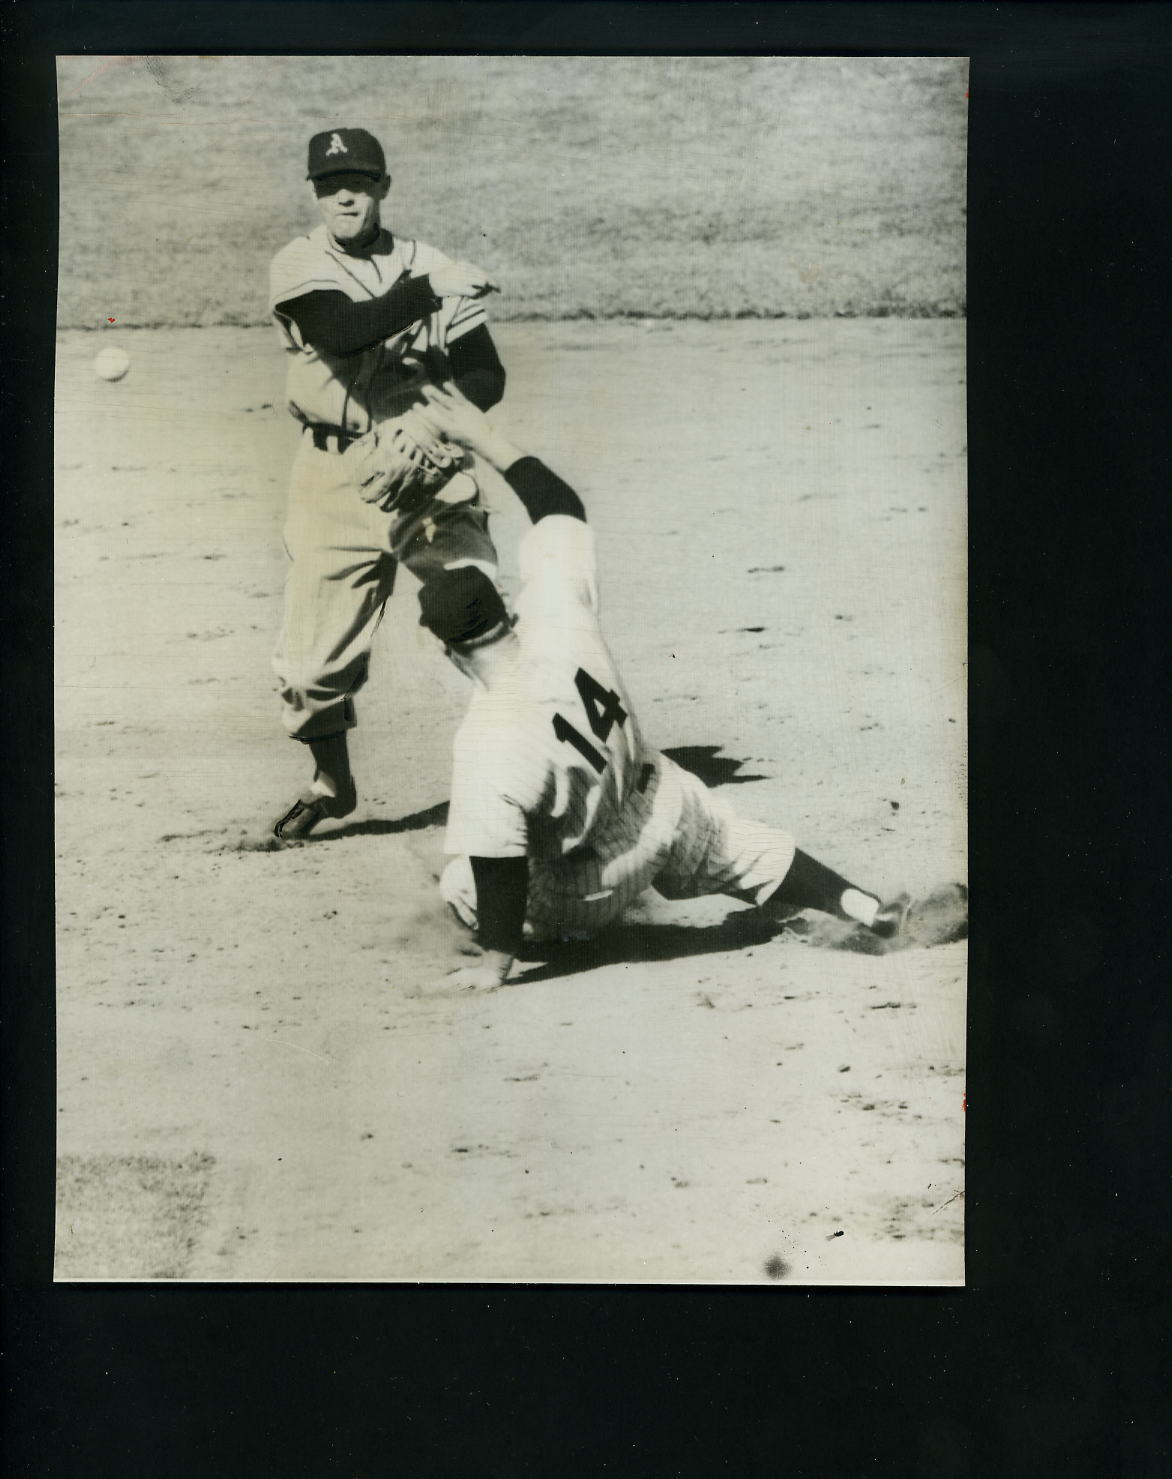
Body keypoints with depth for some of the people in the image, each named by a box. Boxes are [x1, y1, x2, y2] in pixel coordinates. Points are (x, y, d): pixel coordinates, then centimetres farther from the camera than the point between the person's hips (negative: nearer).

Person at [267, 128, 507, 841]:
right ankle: (332, 782, 24)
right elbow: (344, 329, -18)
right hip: (336, 475, 0)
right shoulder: (298, 265, 4)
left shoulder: (433, 266, 8)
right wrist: (430, 292, -20)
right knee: (317, 641, 3)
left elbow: (487, 375, 1)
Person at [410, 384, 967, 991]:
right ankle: (873, 912, 30)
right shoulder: (559, 624, -24)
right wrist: (485, 438, -4)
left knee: (456, 883, 18)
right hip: (662, 809, 4)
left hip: (581, 892, -4)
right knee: (751, 849, 28)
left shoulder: (485, 748, -34)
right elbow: (561, 504, -9)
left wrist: (494, 963, -13)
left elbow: (498, 868, -26)